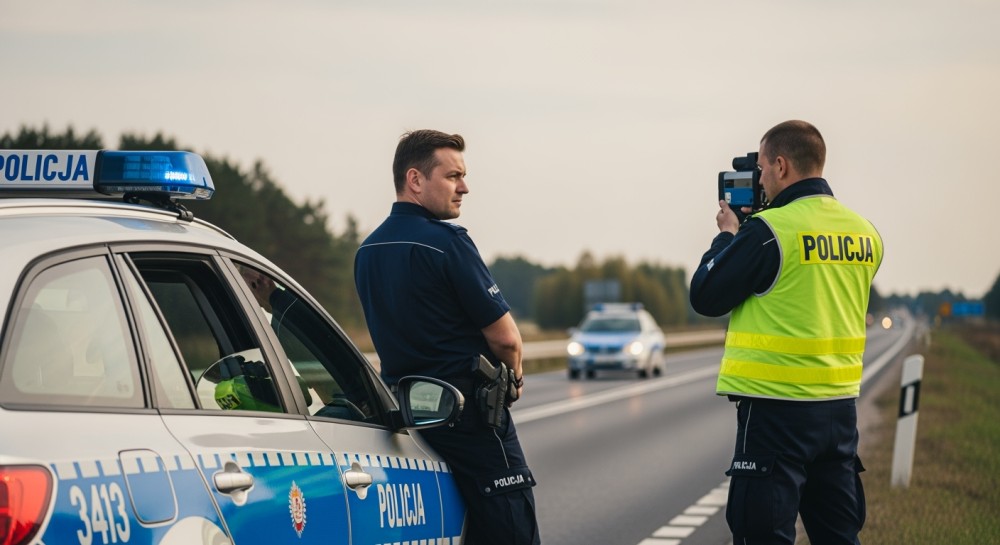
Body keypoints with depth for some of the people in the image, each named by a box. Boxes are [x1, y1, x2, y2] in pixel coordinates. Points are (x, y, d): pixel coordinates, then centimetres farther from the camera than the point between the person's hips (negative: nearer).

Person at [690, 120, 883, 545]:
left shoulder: (769, 230, -14)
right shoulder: (864, 233, 7)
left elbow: (705, 298, -6)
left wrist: (728, 235, 9)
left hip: (778, 409, -7)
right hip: (840, 405, 7)